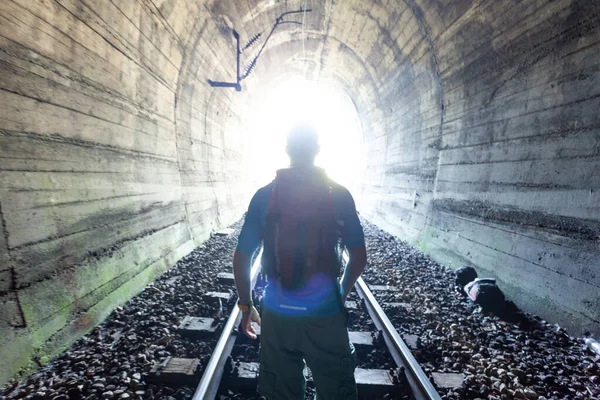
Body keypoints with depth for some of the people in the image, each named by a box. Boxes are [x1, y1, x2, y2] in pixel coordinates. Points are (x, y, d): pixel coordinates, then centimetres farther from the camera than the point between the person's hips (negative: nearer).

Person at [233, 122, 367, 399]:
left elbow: (240, 259, -3)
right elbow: (359, 257, -1)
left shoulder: (263, 196, -6)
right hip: (326, 314, -1)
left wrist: (246, 306, 10)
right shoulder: (339, 195, -7)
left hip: (277, 314, 1)